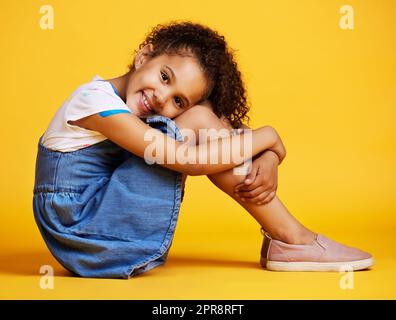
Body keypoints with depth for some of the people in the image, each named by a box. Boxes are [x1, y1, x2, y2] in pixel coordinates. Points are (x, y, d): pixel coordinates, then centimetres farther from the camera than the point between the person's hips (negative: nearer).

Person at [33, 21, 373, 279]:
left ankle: (285, 237, -3)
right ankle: (291, 239, -11)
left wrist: (268, 161, -19)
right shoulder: (96, 98, -19)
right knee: (198, 120, -19)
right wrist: (267, 135, -16)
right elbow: (190, 160, -28)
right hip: (80, 229, -8)